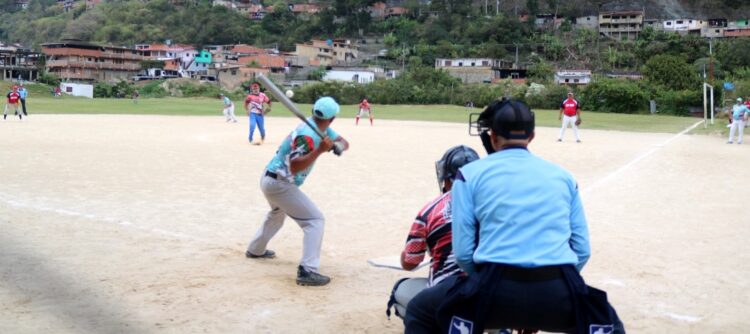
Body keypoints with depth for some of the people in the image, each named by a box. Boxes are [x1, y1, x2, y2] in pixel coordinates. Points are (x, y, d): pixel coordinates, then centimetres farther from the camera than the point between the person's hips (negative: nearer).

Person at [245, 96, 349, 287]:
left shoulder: (322, 129, 3)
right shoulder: (308, 135, -25)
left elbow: (344, 142, 3)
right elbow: (295, 166, -32)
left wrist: (339, 145, -20)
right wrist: (320, 150, -39)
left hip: (270, 180, 10)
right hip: (279, 184, -10)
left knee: (278, 213, 36)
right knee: (315, 219, -13)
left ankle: (255, 250, 53)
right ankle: (307, 271, -20)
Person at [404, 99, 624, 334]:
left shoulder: (470, 173, 10)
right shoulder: (562, 175, 19)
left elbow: (463, 253, 4)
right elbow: (582, 250, 14)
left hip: (498, 289, -2)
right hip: (558, 294, 3)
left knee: (420, 312, 22)